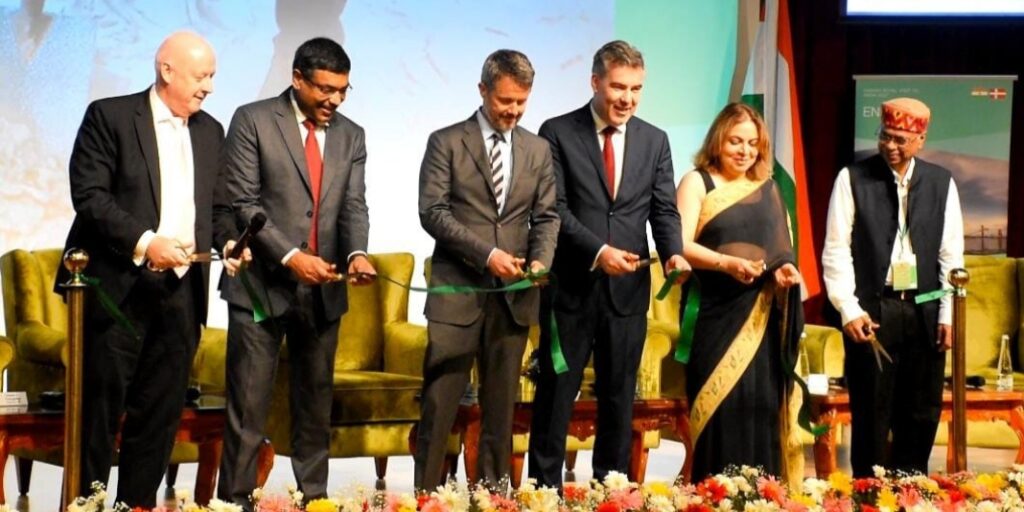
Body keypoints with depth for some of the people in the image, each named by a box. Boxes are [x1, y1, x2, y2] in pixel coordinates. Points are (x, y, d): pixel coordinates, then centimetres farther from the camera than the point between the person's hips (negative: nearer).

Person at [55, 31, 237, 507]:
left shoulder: (210, 131, 15)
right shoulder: (109, 116, -3)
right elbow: (89, 195, -11)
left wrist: (227, 240, 0)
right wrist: (144, 241, -20)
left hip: (182, 290, 5)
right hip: (120, 287, -5)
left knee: (160, 410, 7)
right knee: (100, 408, 0)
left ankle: (138, 505, 14)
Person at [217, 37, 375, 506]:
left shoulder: (351, 136, 10)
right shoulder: (253, 121, -3)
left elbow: (353, 205, 3)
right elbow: (242, 202, -9)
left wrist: (356, 253, -17)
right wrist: (290, 256, -19)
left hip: (323, 290, 4)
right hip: (262, 283, -4)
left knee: (316, 402, 10)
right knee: (248, 404, -2)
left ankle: (314, 498, 16)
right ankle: (236, 499, 4)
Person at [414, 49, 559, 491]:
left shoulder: (538, 149, 12)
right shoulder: (446, 142, 0)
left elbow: (546, 216, 12)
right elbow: (433, 212, -7)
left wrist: (540, 260, -9)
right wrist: (487, 253, -16)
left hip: (514, 295, 3)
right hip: (457, 290, -3)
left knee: (501, 408, 7)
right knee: (439, 406, -3)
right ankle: (426, 496, 3)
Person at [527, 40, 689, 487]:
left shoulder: (654, 140, 8)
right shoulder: (558, 133, -3)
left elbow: (663, 210, 5)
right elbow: (554, 209, -9)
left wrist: (673, 253, -15)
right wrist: (597, 251, -22)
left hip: (628, 288, 3)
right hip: (572, 285, -3)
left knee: (619, 396, 9)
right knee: (556, 393, 4)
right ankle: (544, 488, 12)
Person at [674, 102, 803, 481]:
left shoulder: (768, 189, 15)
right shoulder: (697, 182, 2)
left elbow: (779, 248, 16)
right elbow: (681, 245, -9)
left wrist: (784, 269, -7)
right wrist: (727, 263, -24)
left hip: (761, 317, 4)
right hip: (715, 314, -4)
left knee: (762, 407, 0)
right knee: (721, 405, -7)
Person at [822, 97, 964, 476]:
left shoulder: (941, 183, 7)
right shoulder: (853, 178, -1)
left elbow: (951, 253, 7)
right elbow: (836, 249, -3)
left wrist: (948, 315, 1)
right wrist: (849, 310, -10)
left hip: (924, 312, 3)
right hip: (870, 309, -3)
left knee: (922, 412, 9)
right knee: (871, 412, 2)